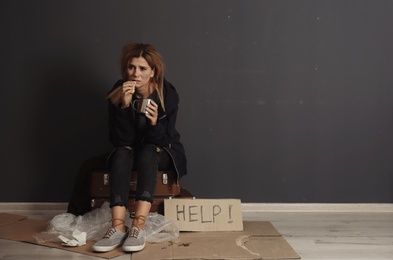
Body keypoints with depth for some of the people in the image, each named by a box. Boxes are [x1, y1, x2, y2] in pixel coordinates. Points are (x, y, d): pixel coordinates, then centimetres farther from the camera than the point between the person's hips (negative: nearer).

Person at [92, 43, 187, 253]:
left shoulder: (168, 94, -20)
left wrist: (154, 123, -40)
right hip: (130, 151, 1)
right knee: (121, 154, -31)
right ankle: (118, 227, -41)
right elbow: (119, 140, -22)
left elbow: (162, 141, -19)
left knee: (147, 153, -33)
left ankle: (138, 227, -43)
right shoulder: (117, 93, -17)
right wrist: (124, 106, -35)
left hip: (161, 152, -1)